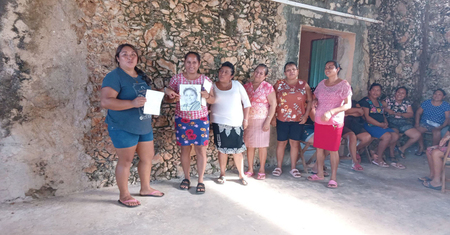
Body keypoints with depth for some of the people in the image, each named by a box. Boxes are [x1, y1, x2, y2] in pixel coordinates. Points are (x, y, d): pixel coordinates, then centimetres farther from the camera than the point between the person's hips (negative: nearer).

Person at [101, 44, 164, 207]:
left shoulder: (142, 76, 12)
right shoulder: (114, 76, -13)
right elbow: (105, 101, -24)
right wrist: (132, 103, -31)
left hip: (144, 126, 8)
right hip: (124, 128, -8)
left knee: (147, 157, 14)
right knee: (125, 161, 4)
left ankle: (145, 188, 33)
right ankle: (124, 195, 21)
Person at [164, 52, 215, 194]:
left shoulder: (205, 79, 2)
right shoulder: (177, 78, 2)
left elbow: (213, 100, 4)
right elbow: (169, 97, 7)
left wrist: (206, 96, -18)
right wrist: (168, 92, -16)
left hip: (201, 119, 0)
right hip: (182, 118, 1)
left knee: (201, 149, 0)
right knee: (185, 149, 8)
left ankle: (201, 180, 14)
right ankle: (187, 178, 25)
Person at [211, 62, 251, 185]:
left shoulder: (237, 85, 2)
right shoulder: (213, 86, 2)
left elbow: (246, 102, 6)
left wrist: (246, 119, 3)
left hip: (236, 123, 0)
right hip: (219, 123, 0)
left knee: (237, 150, 4)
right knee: (222, 149, 7)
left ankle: (241, 175, 19)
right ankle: (222, 174, 23)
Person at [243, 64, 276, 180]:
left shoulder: (268, 87, -5)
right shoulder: (246, 86, 6)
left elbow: (273, 105, -7)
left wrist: (268, 121, -13)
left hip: (261, 121, -3)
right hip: (248, 120, 3)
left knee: (262, 146, 5)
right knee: (249, 146, 9)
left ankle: (262, 170, 20)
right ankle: (250, 169, 22)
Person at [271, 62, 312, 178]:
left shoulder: (304, 85, 4)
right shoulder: (279, 84, 3)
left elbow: (310, 101, 5)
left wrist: (306, 115, -5)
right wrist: (273, 117, -4)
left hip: (298, 119, 1)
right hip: (282, 119, 0)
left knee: (295, 143, 6)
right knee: (281, 143, 5)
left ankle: (293, 168, 19)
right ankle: (278, 167, 19)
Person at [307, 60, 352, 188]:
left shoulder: (344, 85, -6)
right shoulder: (322, 84, 10)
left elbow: (348, 105, -12)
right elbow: (315, 98, 22)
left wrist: (331, 112, -25)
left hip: (334, 122, -5)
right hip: (319, 120, 5)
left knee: (333, 150, 0)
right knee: (319, 148, 10)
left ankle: (333, 178, 11)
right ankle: (319, 174, 23)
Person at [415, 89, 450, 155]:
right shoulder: (426, 103, 7)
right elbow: (418, 112, 8)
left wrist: (442, 126, -22)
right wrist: (417, 123, -7)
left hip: (437, 126, -2)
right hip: (424, 124, 2)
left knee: (437, 132, -37)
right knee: (416, 129, -31)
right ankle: (421, 148, -12)